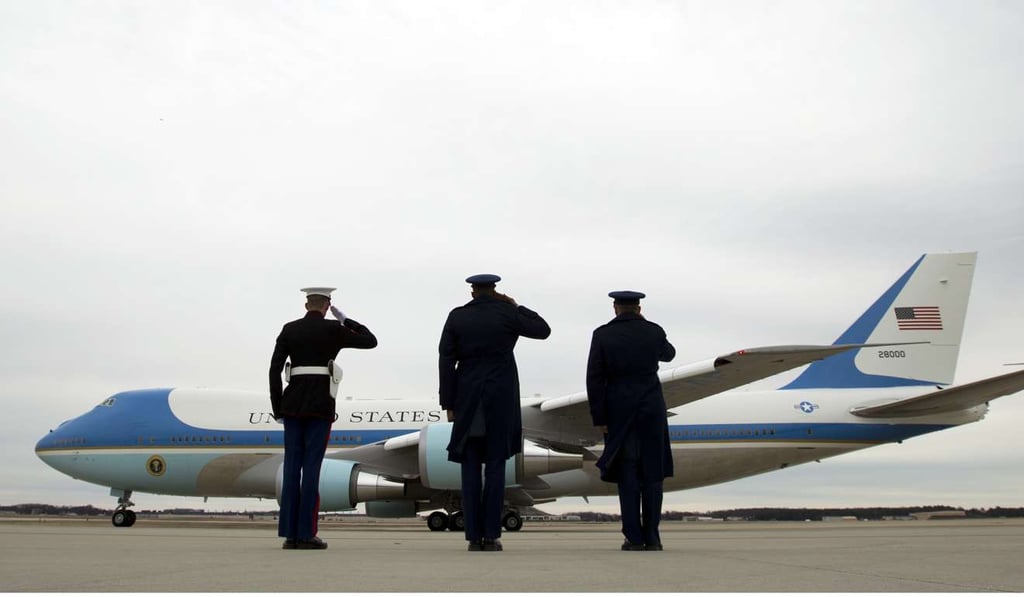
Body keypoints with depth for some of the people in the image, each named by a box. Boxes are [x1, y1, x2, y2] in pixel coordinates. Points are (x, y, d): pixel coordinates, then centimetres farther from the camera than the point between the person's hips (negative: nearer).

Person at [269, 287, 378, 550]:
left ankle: (290, 534, 5)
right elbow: (371, 341, 8)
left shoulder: (289, 329, 8)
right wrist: (345, 320, 16)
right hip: (320, 405, -4)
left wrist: (278, 408, 9)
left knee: (292, 467, 5)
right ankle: (306, 534, -3)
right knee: (311, 467, -3)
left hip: (293, 402, 4)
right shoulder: (333, 329, -2)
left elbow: (275, 369, 3)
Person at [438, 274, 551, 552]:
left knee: (470, 469, 4)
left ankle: (474, 536, 3)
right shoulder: (507, 313, -3)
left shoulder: (456, 317, 1)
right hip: (501, 401, -1)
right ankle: (491, 536, 2)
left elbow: (446, 362, -2)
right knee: (495, 468, 2)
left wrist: (449, 404, 2)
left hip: (467, 403, 1)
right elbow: (543, 330, 10)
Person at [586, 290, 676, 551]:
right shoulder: (654, 331, 0)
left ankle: (634, 537, 2)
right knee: (652, 474, 6)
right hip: (652, 409, 1)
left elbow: (594, 379, -7)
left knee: (627, 474, 3)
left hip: (619, 411, -1)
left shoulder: (602, 335, -3)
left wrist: (598, 418, -3)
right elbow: (668, 354, 23)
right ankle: (651, 537, 6)